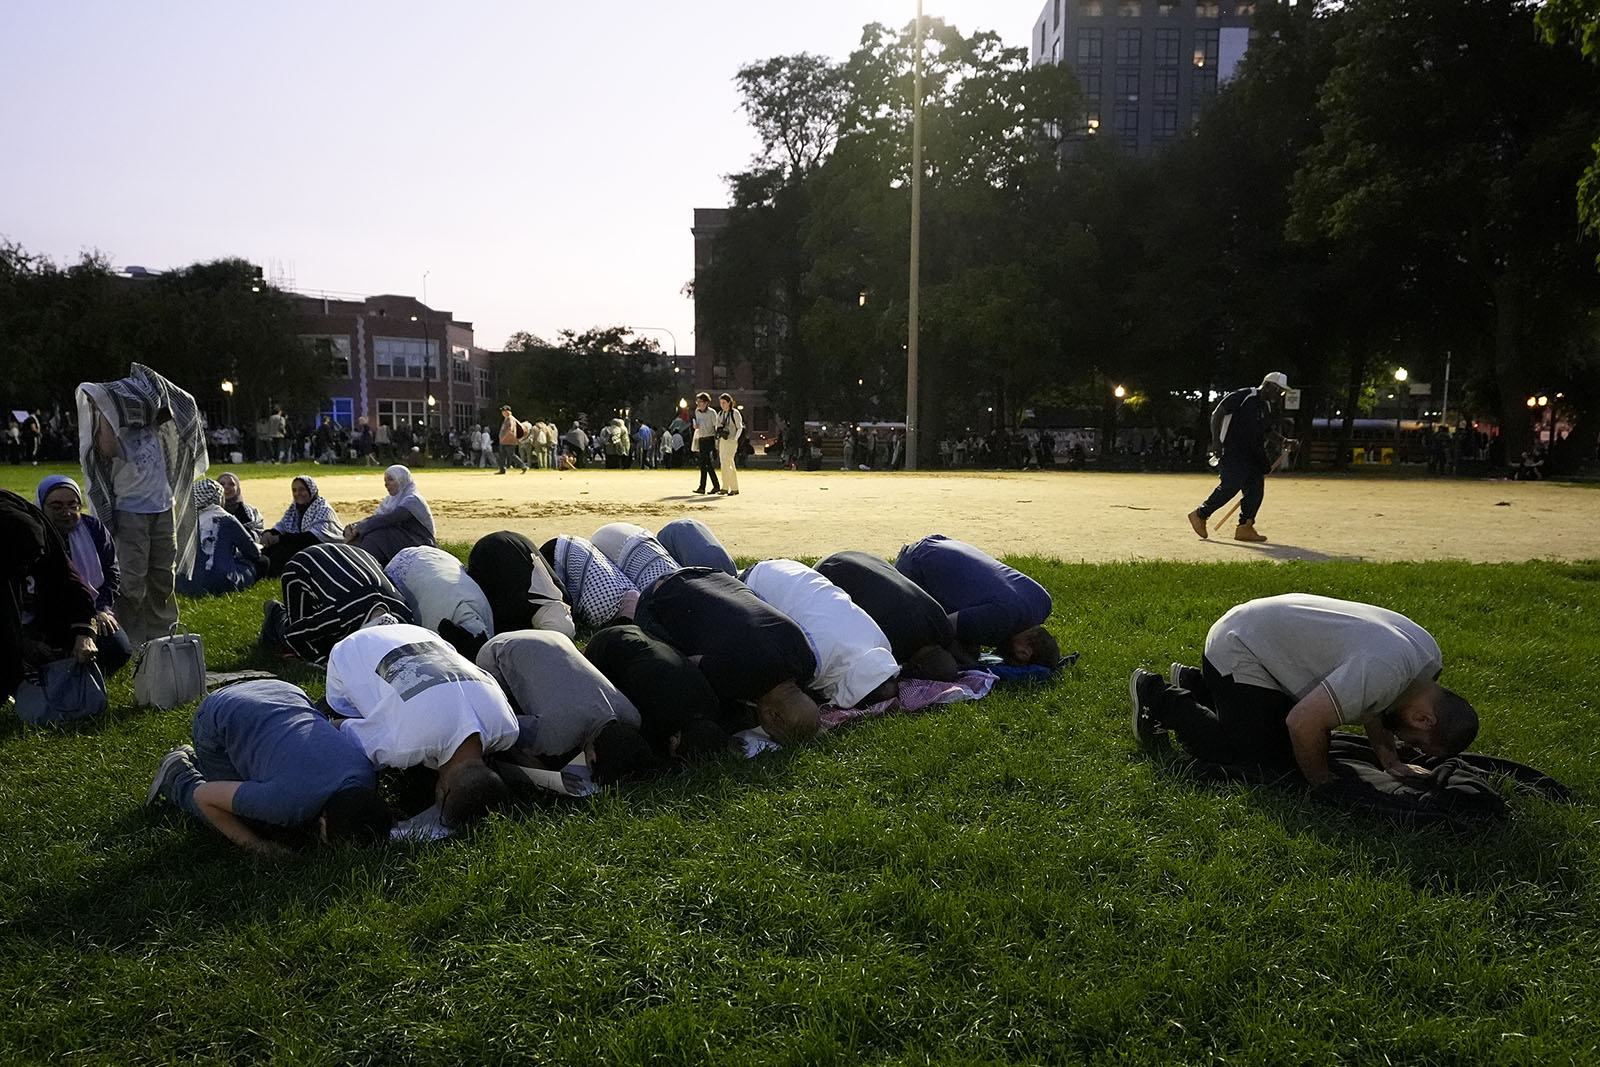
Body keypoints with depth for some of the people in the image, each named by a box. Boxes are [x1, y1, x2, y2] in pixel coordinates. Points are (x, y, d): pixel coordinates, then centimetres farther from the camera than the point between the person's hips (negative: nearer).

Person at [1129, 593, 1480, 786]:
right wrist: (1322, 783, -16)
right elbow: (1303, 722, -33)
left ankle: (1194, 683, 28)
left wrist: (1391, 761, 4)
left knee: (1289, 748, 14)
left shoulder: (1428, 656, -3)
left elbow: (1373, 705, 15)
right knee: (1254, 754, -10)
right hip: (1236, 649, -9)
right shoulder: (1386, 671, -33)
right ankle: (1159, 698, 6)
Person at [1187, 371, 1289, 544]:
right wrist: (1216, 441, -16)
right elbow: (1217, 413, -10)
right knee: (1230, 486, -18)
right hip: (1231, 451, -9)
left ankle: (1244, 527, 4)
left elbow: (1267, 432, 29)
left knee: (1256, 488, -1)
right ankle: (1200, 515, -5)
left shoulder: (1266, 407, 18)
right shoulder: (1242, 396, -9)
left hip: (1251, 455, 9)